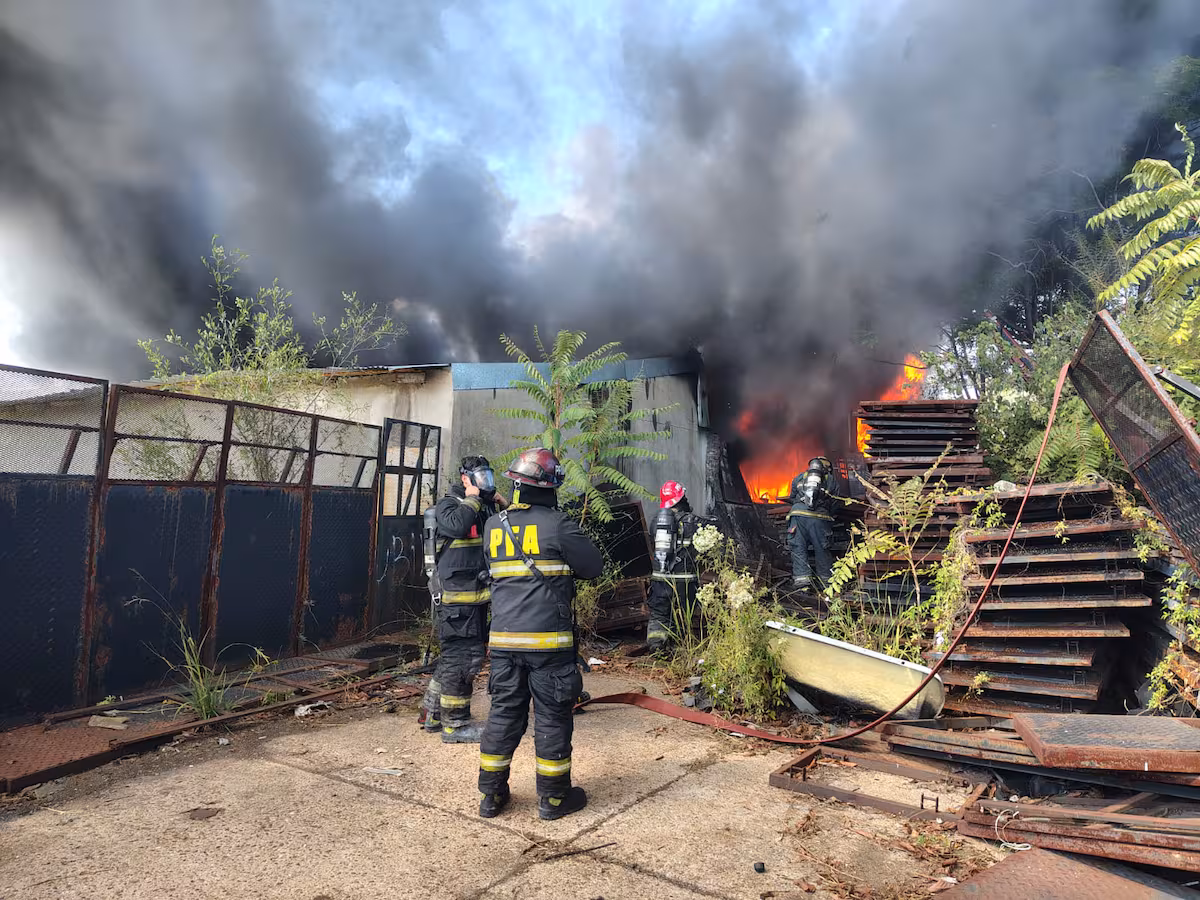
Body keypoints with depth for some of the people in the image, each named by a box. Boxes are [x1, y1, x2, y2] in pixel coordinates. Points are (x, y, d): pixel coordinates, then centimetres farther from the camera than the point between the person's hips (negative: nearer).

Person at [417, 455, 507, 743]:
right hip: (456, 596, -8)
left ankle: (432, 713, 29)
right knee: (460, 656, -5)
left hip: (478, 595, 9)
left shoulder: (488, 507, 16)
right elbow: (457, 525, -27)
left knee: (468, 654, 15)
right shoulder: (448, 504, -5)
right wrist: (472, 500, -13)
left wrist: (506, 507, 5)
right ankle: (455, 724, 7)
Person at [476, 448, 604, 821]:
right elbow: (594, 566, -4)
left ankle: (492, 794, 24)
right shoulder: (557, 524, -11)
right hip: (549, 639, -5)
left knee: (504, 712, 15)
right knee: (552, 716, 7)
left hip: (503, 637, 5)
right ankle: (553, 796, 18)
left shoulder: (493, 526, 6)